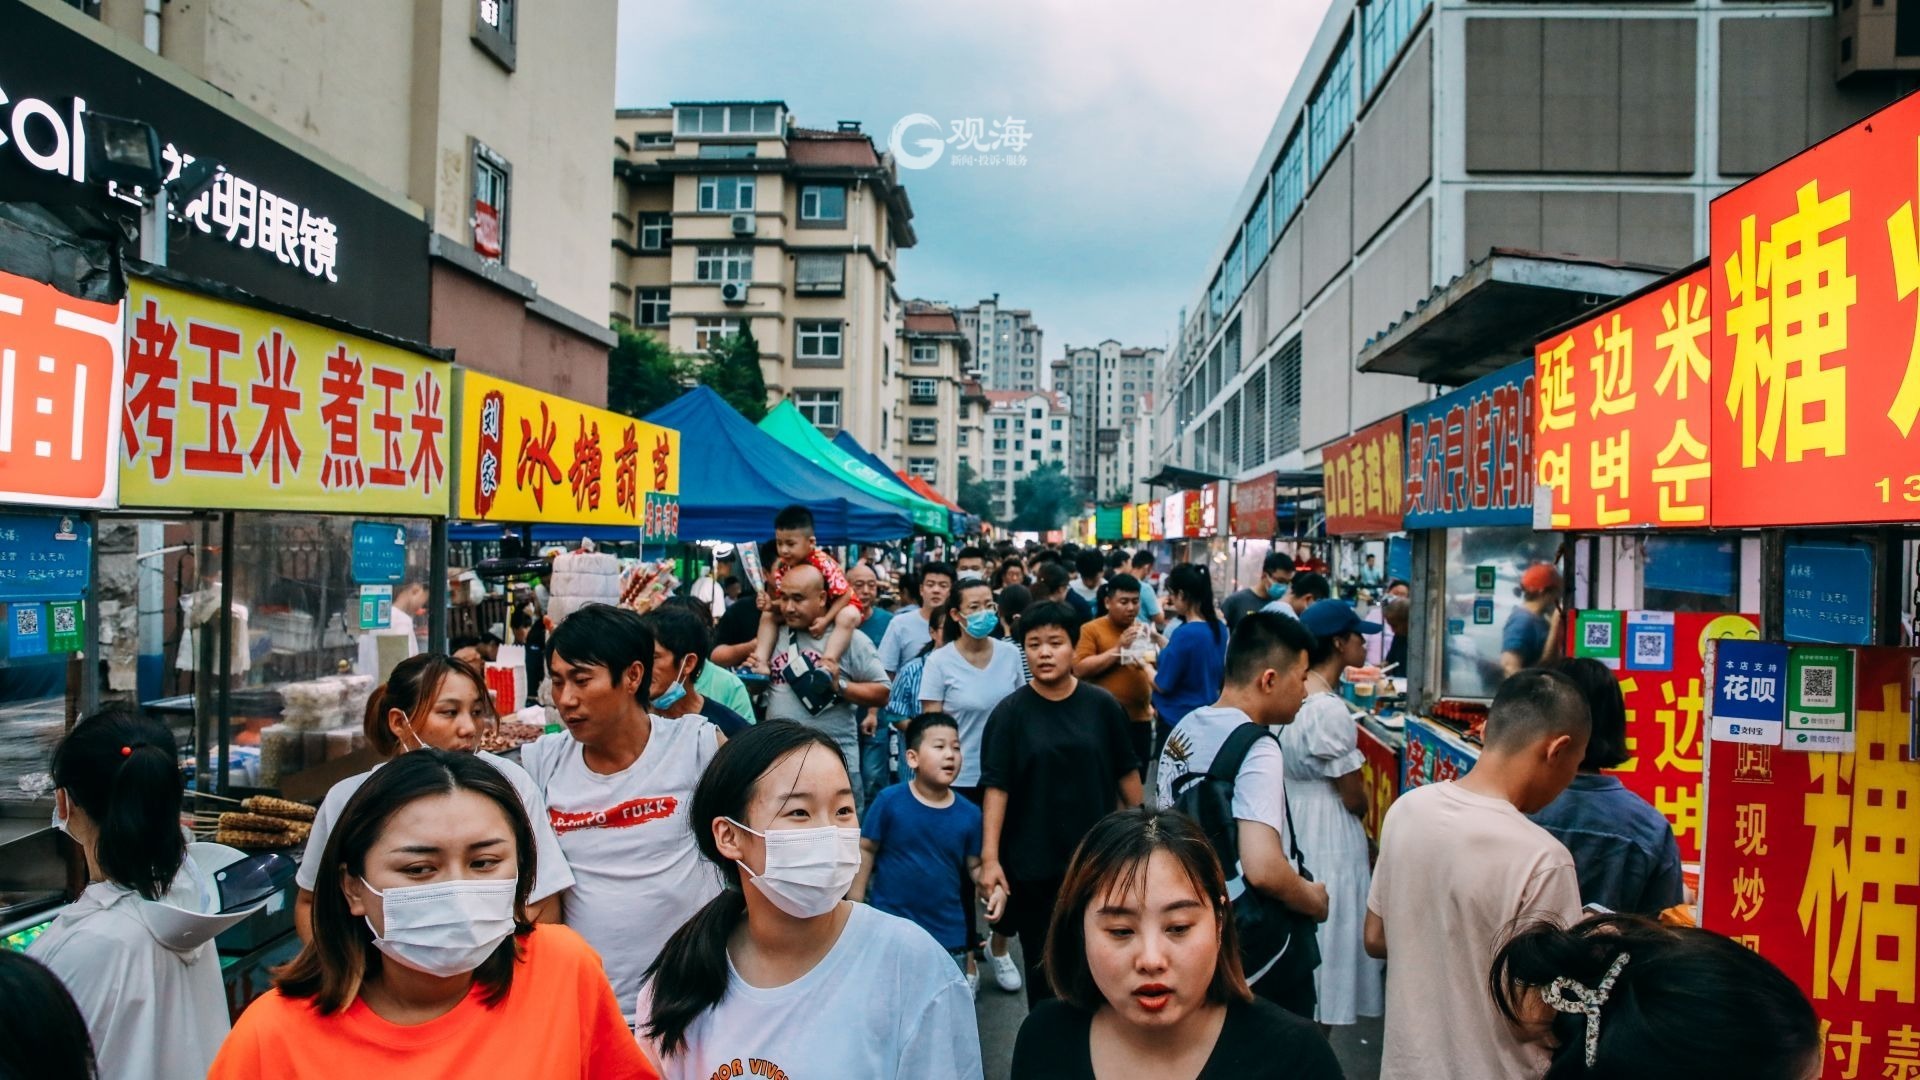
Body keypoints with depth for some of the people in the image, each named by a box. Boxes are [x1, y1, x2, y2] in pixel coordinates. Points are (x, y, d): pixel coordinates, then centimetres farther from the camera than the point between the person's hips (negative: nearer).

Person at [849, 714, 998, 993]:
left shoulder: (969, 814, -7)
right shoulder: (890, 801, -15)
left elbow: (975, 865, 2)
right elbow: (865, 850, -6)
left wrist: (994, 889, -16)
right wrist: (855, 904, -5)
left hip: (947, 931, 2)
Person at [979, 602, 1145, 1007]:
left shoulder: (1102, 705, -4)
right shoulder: (1010, 713, -7)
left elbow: (1126, 774, 4)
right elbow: (997, 787, -11)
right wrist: (989, 857, -16)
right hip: (1033, 864, -1)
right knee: (1042, 962, 12)